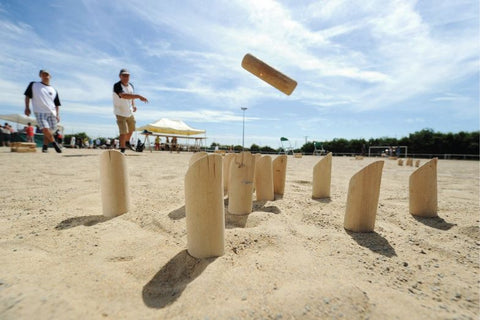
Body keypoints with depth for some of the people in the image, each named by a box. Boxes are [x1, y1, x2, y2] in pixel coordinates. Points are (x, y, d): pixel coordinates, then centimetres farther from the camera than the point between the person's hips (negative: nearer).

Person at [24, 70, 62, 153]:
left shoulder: (53, 90, 16)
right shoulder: (33, 85, 12)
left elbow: (56, 104, 16)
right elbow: (27, 96, 12)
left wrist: (57, 114, 6)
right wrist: (27, 107, 1)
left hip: (52, 113, 2)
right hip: (40, 112, -2)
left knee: (50, 131, -2)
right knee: (45, 129, -21)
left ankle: (45, 146, 13)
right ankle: (54, 143, -6)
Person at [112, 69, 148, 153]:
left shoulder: (131, 85, 1)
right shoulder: (117, 86, -22)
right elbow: (124, 95, -42)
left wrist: (133, 105, 0)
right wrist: (138, 96, -52)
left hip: (129, 112, 7)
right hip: (120, 113, -7)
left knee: (131, 129, 21)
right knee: (123, 132, -12)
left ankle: (127, 142, 46)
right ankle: (122, 149, 3)